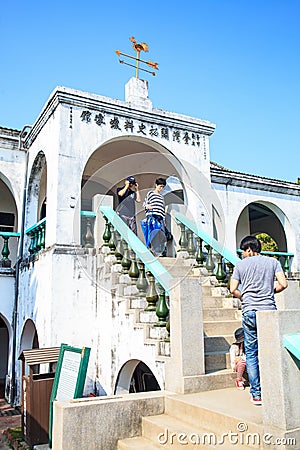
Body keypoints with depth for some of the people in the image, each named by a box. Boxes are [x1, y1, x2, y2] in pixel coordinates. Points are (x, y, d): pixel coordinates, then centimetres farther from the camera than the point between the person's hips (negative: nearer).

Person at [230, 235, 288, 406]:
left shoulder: (241, 265, 7)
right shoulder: (273, 261, 8)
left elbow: (233, 289, 2)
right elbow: (283, 284, -2)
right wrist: (270, 292, 16)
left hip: (249, 312, -1)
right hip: (269, 310, 1)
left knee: (251, 353, 6)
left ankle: (257, 394, 6)